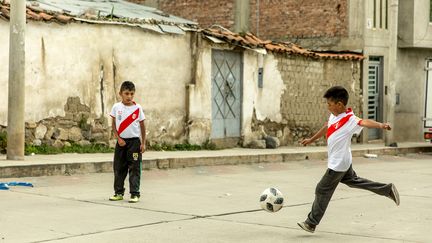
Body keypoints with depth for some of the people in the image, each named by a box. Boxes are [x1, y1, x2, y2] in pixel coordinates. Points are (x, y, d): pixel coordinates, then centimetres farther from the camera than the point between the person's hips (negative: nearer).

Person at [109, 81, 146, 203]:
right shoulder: (116, 107, 0)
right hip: (121, 141, 2)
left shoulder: (137, 108, -4)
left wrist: (143, 143, -3)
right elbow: (114, 125, 4)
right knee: (119, 168, 9)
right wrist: (118, 139, -7)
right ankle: (119, 192, 20)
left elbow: (142, 126, 1)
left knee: (134, 168, -2)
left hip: (134, 141, -2)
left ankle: (135, 194, 2)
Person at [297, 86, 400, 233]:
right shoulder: (334, 116, 1)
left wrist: (380, 125, -61)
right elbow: (326, 128, 19)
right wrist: (311, 140, 30)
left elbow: (364, 122, -42)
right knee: (353, 181, 26)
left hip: (338, 164, -10)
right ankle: (388, 189, 31)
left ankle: (311, 223, 10)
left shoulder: (349, 119, -25)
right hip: (343, 161, 10)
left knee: (322, 190, -1)